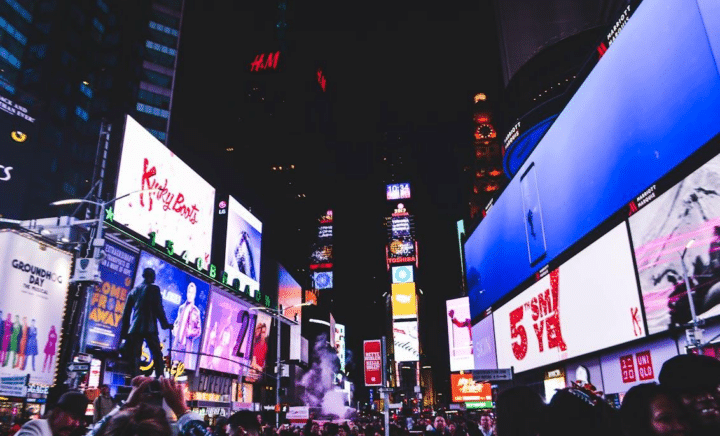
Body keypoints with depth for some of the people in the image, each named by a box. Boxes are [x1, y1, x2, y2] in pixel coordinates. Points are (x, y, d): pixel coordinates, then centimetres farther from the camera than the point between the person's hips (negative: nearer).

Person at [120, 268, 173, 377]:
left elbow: (126, 312, 15)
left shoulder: (133, 291, 15)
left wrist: (124, 330, 18)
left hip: (134, 328, 4)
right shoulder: (154, 289, 2)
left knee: (134, 356, 3)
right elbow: (159, 308, -5)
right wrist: (165, 324, 2)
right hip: (149, 327, -4)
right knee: (157, 355, -1)